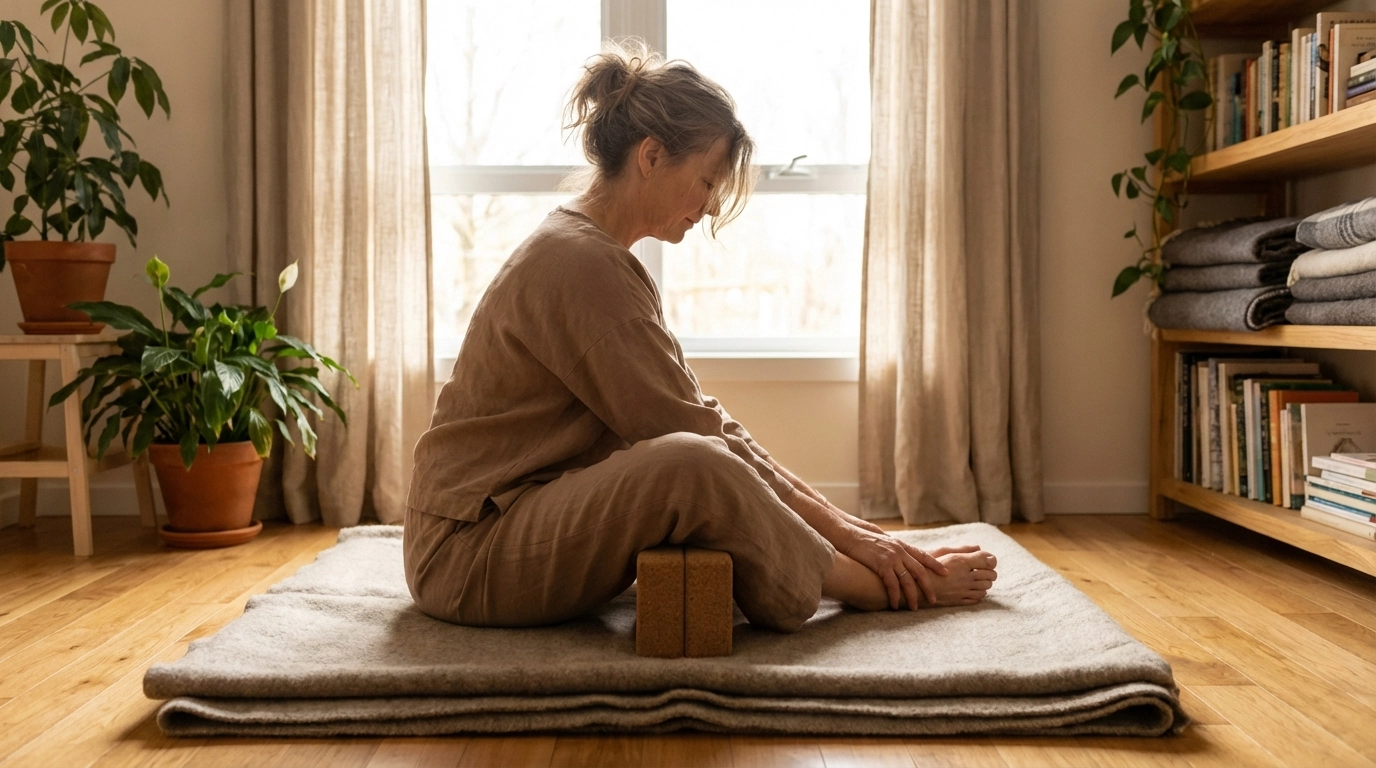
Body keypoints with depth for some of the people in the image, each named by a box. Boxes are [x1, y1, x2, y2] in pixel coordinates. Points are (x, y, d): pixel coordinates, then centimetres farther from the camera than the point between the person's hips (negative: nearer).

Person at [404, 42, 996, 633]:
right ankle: (890, 589, -11)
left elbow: (700, 417, 9)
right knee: (692, 464, -30)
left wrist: (837, 520, 4)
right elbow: (697, 433, -20)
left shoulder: (600, 254, 11)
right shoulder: (578, 263, -20)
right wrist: (839, 529, -12)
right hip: (468, 553, -10)